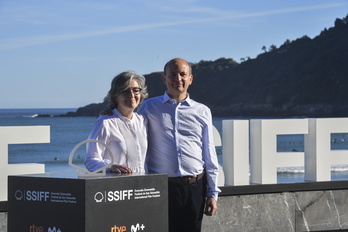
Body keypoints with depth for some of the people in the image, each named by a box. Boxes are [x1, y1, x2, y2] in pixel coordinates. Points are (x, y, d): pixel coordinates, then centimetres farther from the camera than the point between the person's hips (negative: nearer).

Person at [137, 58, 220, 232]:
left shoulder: (202, 112, 12)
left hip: (194, 188, 2)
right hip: (161, 188, -2)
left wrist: (212, 193, 9)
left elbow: (209, 157, 12)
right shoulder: (149, 108, 7)